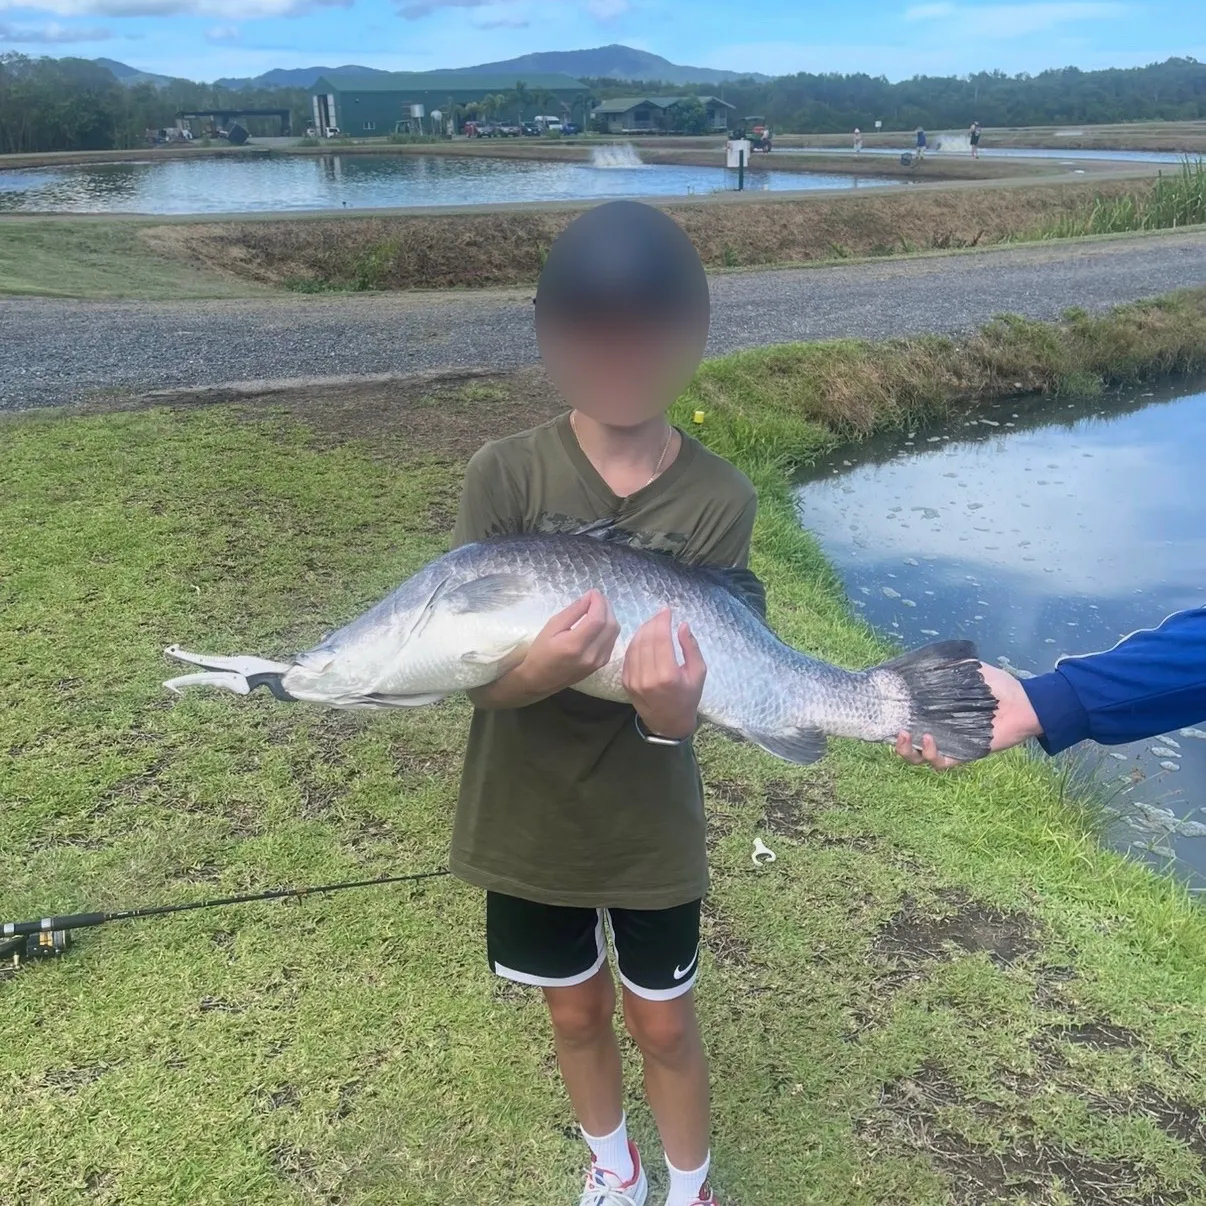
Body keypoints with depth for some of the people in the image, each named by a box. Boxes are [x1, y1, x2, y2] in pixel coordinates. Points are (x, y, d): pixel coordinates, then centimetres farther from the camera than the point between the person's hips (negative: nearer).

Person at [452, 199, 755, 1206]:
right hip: (528, 819, 1)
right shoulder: (505, 475, -16)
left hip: (651, 823, -1)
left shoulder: (719, 501, -14)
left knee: (665, 1023, 18)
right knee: (576, 1011, 23)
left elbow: (688, 681, -17)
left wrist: (670, 711, -40)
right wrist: (537, 670, -39)